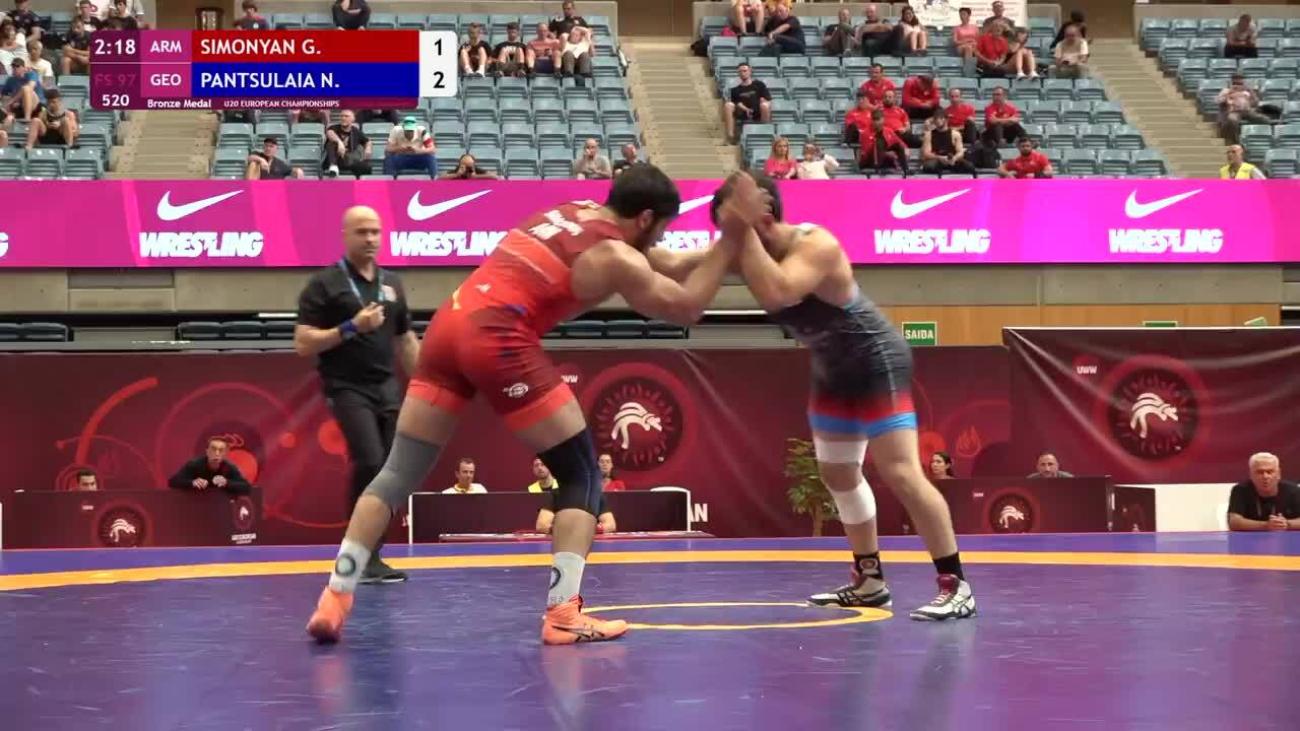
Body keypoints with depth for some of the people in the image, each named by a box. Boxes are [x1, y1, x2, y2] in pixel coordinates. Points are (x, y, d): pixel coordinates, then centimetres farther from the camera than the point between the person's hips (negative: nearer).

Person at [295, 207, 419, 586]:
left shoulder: (392, 284, 13)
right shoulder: (324, 284, -5)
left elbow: (406, 341, 21)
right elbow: (303, 344, -10)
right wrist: (350, 328, -19)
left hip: (387, 388, 6)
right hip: (347, 388, -6)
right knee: (369, 462, -21)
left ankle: (370, 558, 12)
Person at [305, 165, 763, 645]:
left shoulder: (574, 213, 24)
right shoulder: (615, 257, 1)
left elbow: (665, 266, 34)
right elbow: (685, 307, 6)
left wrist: (723, 247, 33)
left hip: (448, 324, 8)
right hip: (497, 338, -8)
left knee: (399, 474, 11)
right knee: (582, 475, 5)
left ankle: (335, 596, 3)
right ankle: (562, 614, -6)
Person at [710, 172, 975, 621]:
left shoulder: (816, 246, -31)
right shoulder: (761, 249, -6)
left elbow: (775, 293, -48)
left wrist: (744, 234, -43)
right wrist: (730, 239, -25)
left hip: (877, 363, -9)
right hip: (833, 369, 9)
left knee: (901, 473, -16)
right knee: (837, 474, 15)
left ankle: (956, 586, -11)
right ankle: (869, 581, 27)